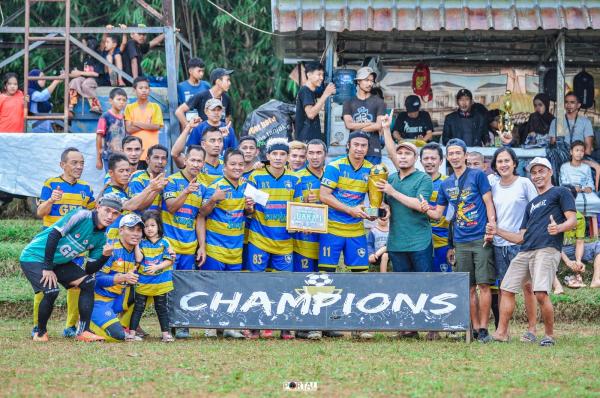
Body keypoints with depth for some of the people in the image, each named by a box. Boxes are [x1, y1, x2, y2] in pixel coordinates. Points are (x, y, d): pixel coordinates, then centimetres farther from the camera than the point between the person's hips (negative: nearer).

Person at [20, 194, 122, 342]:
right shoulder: (81, 216, -23)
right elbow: (54, 235, -26)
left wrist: (105, 256, -18)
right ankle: (40, 333, -1)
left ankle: (83, 331, -2)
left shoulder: (101, 238, 0)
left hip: (59, 262, 8)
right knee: (51, 291, -25)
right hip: (35, 256, -8)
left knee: (88, 282, -4)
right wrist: (48, 268, -22)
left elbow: (89, 270, 1)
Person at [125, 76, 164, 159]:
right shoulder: (129, 108, 7)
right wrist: (147, 125, -6)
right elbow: (129, 129, -2)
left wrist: (136, 124, -4)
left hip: (152, 148, 0)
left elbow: (157, 126, -4)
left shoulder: (155, 107, 8)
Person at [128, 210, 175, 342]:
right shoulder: (142, 243, 1)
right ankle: (132, 333, 3)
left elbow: (169, 260, -5)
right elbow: (138, 259, -10)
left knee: (161, 307, 8)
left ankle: (165, 333, 12)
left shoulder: (164, 243, -2)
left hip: (160, 282, 0)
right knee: (138, 307, 2)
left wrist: (157, 267, -18)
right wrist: (136, 243, -12)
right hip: (143, 281, 0)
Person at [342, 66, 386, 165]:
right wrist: (370, 124, -5)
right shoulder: (349, 103, 12)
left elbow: (379, 126, -4)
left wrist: (357, 127, -2)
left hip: (373, 149, -1)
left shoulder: (378, 102, 7)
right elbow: (348, 124, -2)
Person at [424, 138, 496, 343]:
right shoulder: (446, 184, 13)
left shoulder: (477, 175, -1)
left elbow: (489, 203, -3)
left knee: (483, 284, -7)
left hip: (481, 239, -5)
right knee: (469, 288, 7)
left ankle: (483, 328, -5)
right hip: (461, 241, 5)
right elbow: (438, 214, 15)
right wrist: (427, 209, -8)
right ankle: (475, 328, 13)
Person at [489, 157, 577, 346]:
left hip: (548, 250, -8)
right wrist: (497, 231, 16)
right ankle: (501, 333, 8)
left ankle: (549, 335, -6)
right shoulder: (532, 204, 30)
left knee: (541, 294, -21)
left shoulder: (560, 192, 10)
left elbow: (573, 220, -3)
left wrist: (558, 228, -23)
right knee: (507, 289, 2)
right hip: (525, 252, 8)